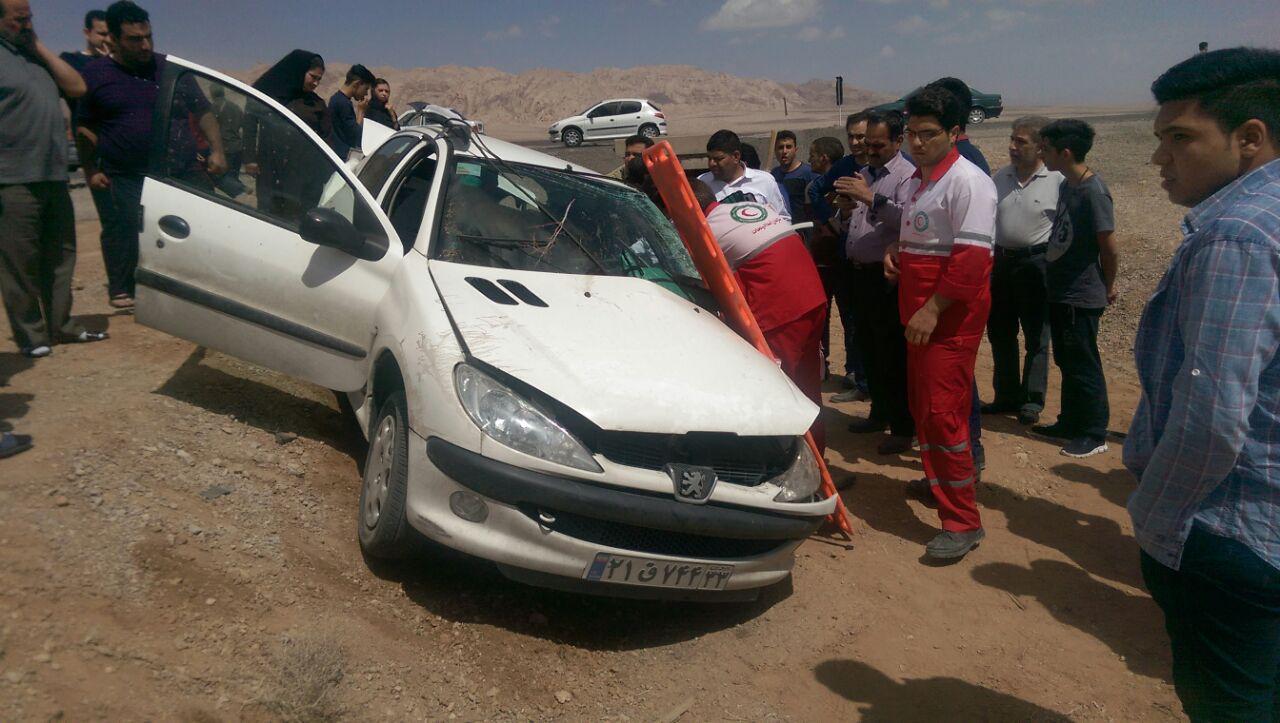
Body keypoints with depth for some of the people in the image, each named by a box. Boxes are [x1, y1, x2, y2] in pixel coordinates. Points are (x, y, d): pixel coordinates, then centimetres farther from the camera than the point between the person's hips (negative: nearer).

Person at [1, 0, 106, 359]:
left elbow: (77, 87, 9)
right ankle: (30, 335, 5)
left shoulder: (34, 55, 19)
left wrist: (39, 47, 5)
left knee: (60, 256, 12)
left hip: (54, 177, 8)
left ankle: (62, 325, 21)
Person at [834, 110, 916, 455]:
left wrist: (870, 198, -32)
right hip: (859, 272, 9)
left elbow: (906, 217, -28)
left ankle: (903, 428, 4)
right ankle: (880, 413, 33)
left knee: (892, 353, -5)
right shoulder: (865, 173, 16)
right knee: (870, 348, 18)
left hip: (886, 276, -9)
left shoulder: (906, 175, -10)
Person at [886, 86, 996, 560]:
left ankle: (963, 521, -4)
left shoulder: (968, 182, -15)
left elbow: (971, 257, -22)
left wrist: (933, 308, -24)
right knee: (921, 402, 19)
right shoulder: (917, 180, 15)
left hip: (951, 313, -9)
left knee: (943, 411, -12)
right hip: (918, 309, 10)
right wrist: (894, 251, 8)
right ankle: (938, 481, 39)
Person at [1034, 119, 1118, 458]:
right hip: (1060, 292, 8)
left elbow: (1110, 249, -14)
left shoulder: (1093, 191, -19)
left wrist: (1107, 288, -2)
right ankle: (1070, 423, 30)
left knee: (1083, 367, 2)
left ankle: (1094, 434, 15)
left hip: (1081, 297, -8)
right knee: (1066, 363, 17)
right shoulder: (1067, 186, 8)